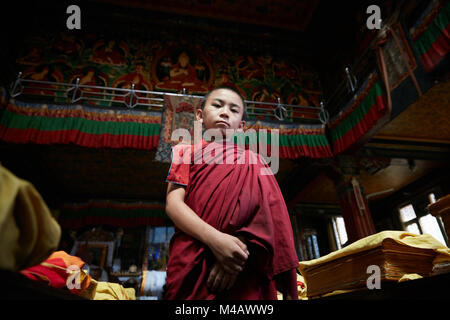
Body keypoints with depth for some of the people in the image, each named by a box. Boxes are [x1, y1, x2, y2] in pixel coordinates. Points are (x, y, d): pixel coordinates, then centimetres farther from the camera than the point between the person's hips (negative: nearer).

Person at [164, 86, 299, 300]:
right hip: (191, 261, -5)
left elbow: (268, 206, 3)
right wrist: (214, 238, -17)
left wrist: (243, 242, -18)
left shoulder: (251, 160, 18)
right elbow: (173, 203, 0)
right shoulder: (186, 152, 15)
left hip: (246, 262, 6)